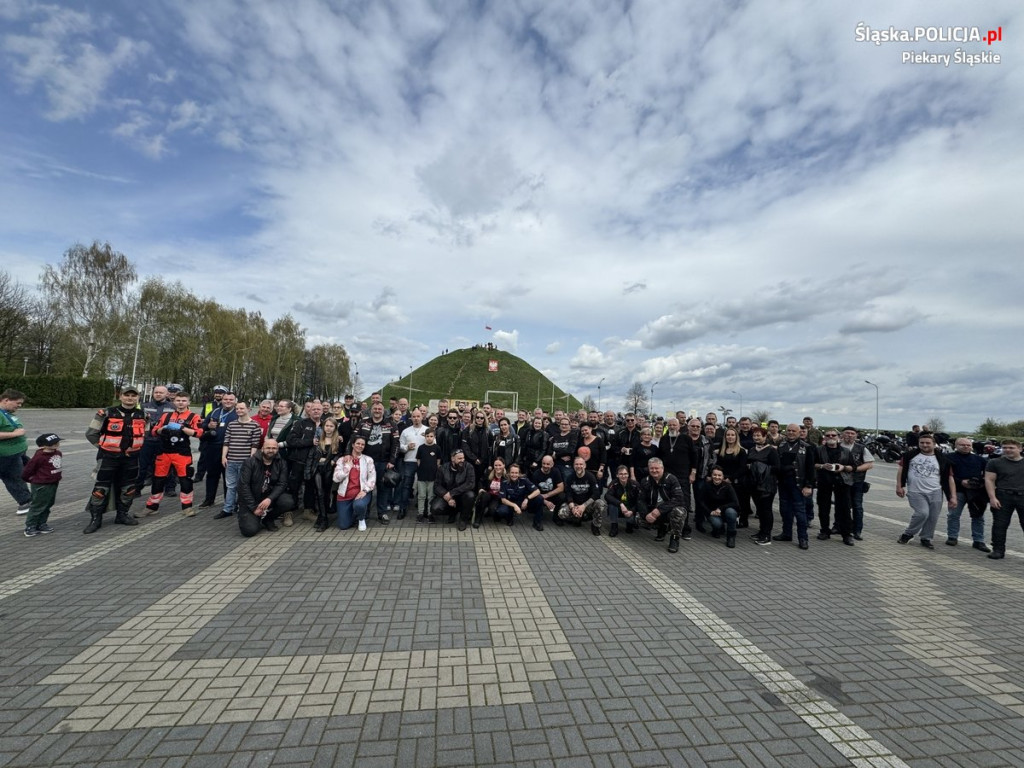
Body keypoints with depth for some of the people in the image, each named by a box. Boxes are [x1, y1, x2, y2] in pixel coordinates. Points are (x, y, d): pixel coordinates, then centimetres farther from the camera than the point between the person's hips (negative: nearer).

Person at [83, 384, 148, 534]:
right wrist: (103, 446, -2)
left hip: (131, 458, 4)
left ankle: (122, 514, 26)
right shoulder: (107, 413, -8)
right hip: (109, 457, -3)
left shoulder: (142, 415, 4)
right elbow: (91, 433, -2)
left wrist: (135, 447, 10)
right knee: (101, 488, -1)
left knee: (128, 488, 11)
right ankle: (95, 518, 12)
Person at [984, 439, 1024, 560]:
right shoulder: (995, 462, 2)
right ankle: (998, 550, 10)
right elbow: (989, 480, -1)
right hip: (1003, 497, -2)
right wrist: (992, 497, -10)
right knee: (1000, 525, 2)